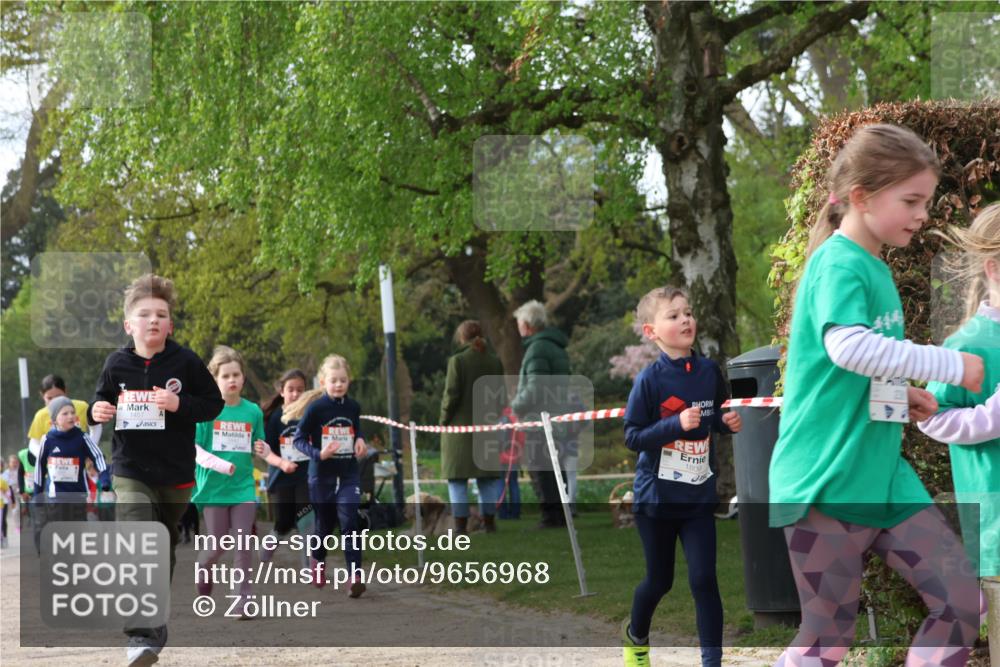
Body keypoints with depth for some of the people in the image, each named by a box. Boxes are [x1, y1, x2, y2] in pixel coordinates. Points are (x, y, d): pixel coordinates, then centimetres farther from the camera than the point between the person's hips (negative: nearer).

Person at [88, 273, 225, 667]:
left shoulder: (185, 363, -5)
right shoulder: (117, 364, -1)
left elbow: (214, 403, -2)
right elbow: (101, 402, 13)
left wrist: (180, 404, -19)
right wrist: (97, 412, -10)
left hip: (175, 474, 1)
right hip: (131, 472, -1)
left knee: (164, 549, 17)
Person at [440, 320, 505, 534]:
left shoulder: (458, 360, -9)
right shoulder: (494, 361, 7)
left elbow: (452, 394, -13)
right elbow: (501, 396, 9)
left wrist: (444, 420, -2)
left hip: (460, 426, -5)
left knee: (458, 478, 0)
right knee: (488, 476, 12)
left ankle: (461, 524, -3)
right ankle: (489, 520, 10)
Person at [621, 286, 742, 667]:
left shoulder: (709, 371, -1)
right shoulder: (649, 379, -14)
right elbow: (632, 437, -15)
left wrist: (729, 422, -5)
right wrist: (677, 424, -26)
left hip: (699, 495, 2)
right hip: (657, 496, -2)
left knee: (704, 579, -4)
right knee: (659, 579, 13)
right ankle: (635, 636, 42)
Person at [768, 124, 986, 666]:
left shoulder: (875, 269, 13)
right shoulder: (839, 264, -14)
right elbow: (848, 346, -33)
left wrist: (900, 393, 7)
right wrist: (952, 366, -26)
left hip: (884, 475, 8)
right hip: (827, 479, -8)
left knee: (962, 604, 2)